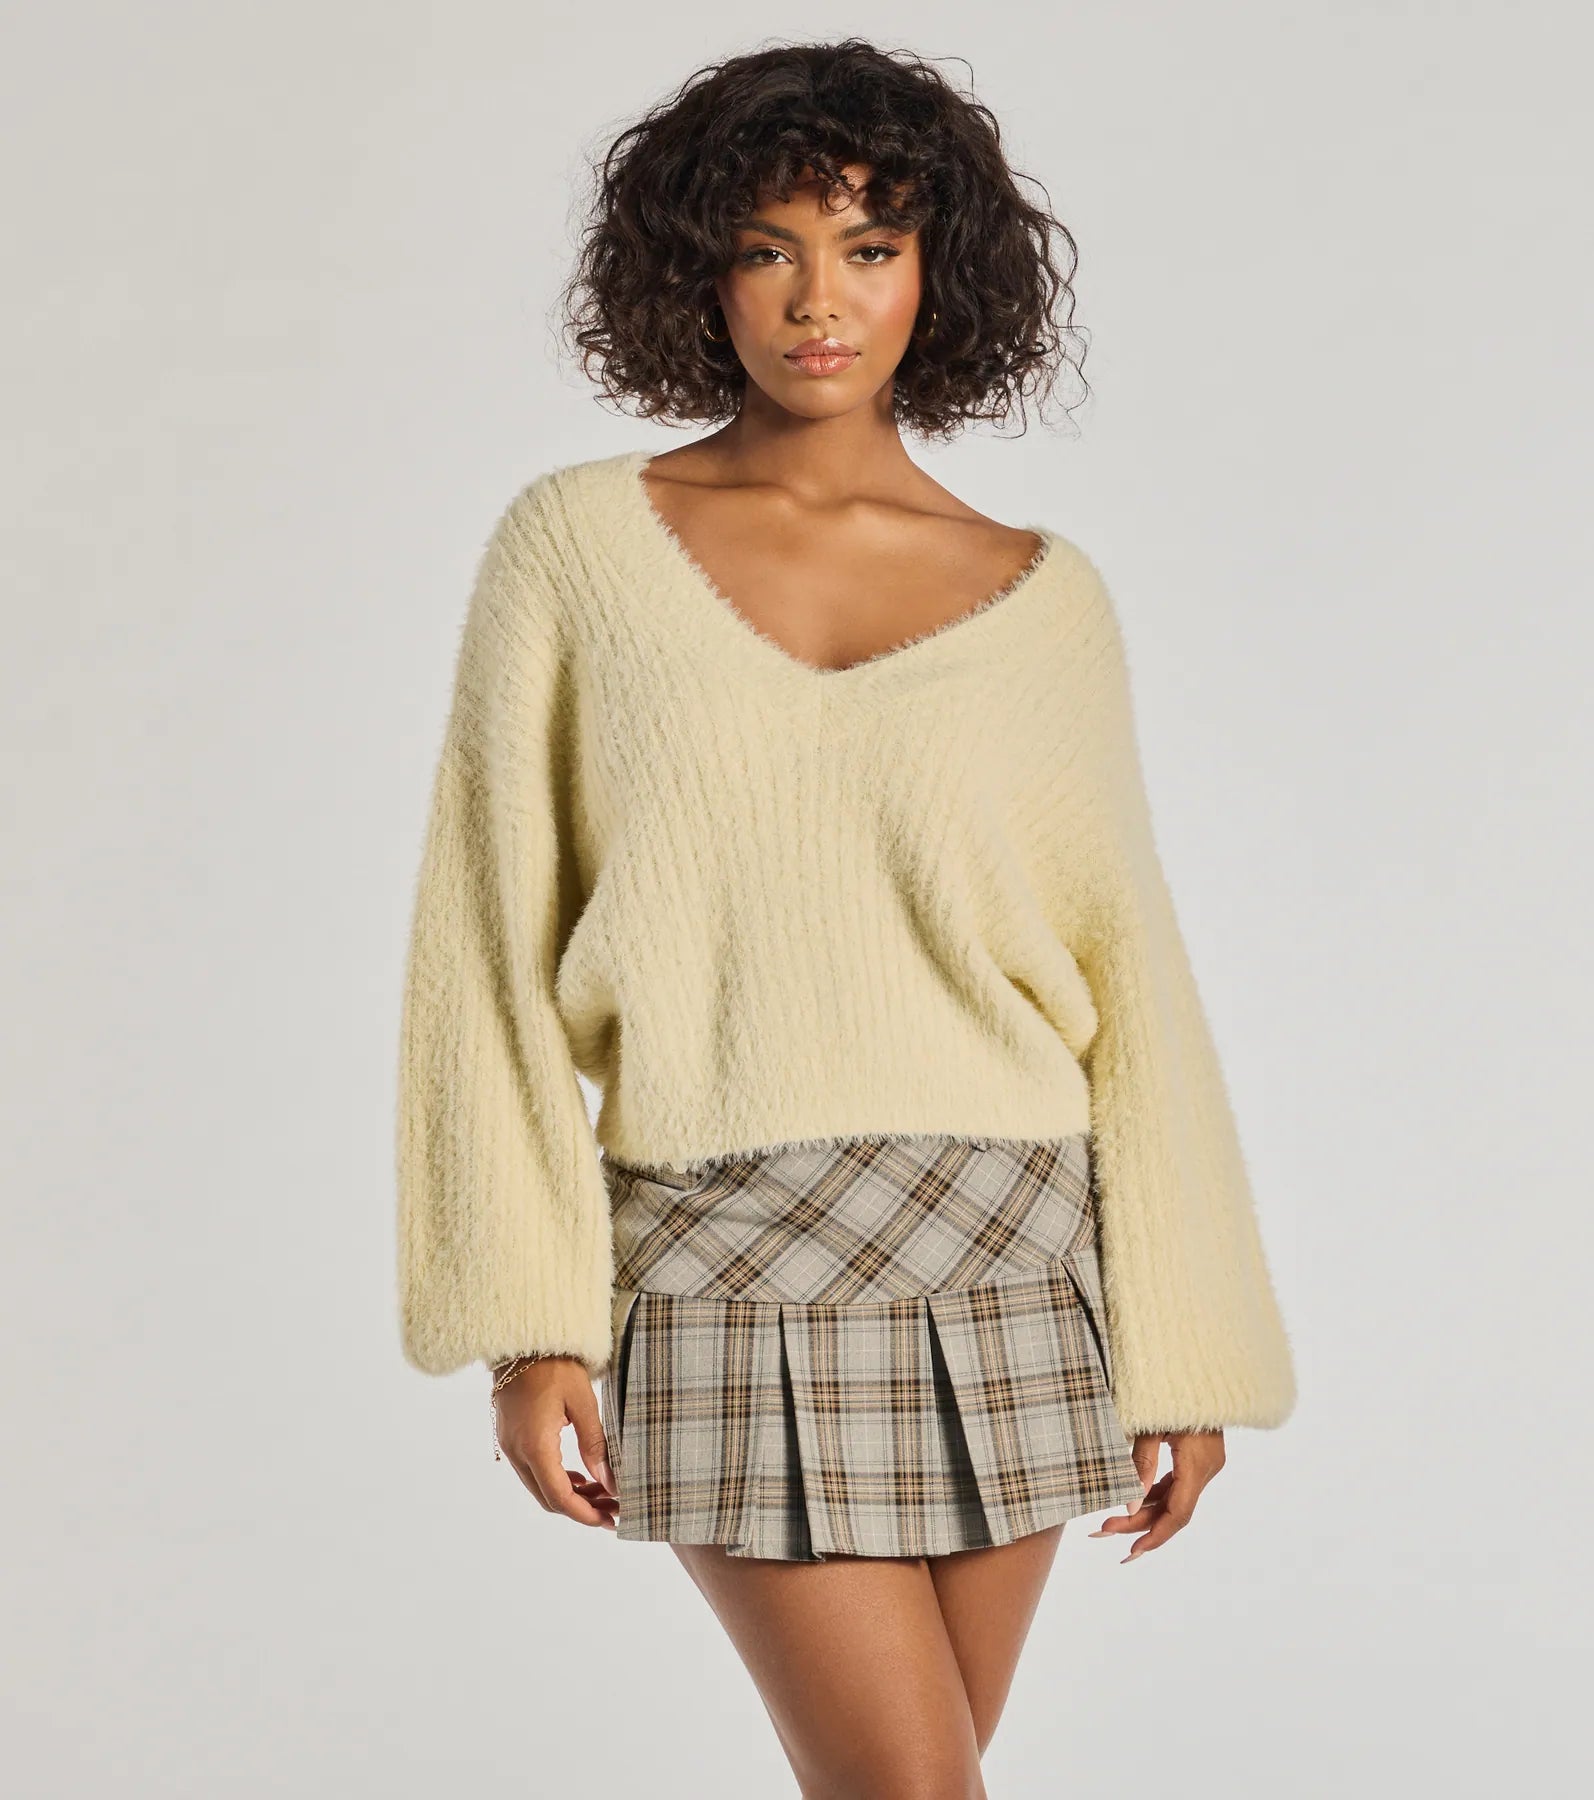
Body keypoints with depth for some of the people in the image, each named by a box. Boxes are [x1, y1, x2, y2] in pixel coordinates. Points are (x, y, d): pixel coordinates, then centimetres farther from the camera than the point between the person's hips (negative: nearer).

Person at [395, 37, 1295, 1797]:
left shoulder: (1040, 597, 5)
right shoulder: (576, 546, 1)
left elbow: (1122, 975, 6)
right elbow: (491, 945, 0)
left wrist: (1181, 1354, 4)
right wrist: (525, 1320, -6)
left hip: (1000, 1259, 2)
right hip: (725, 1265, -2)